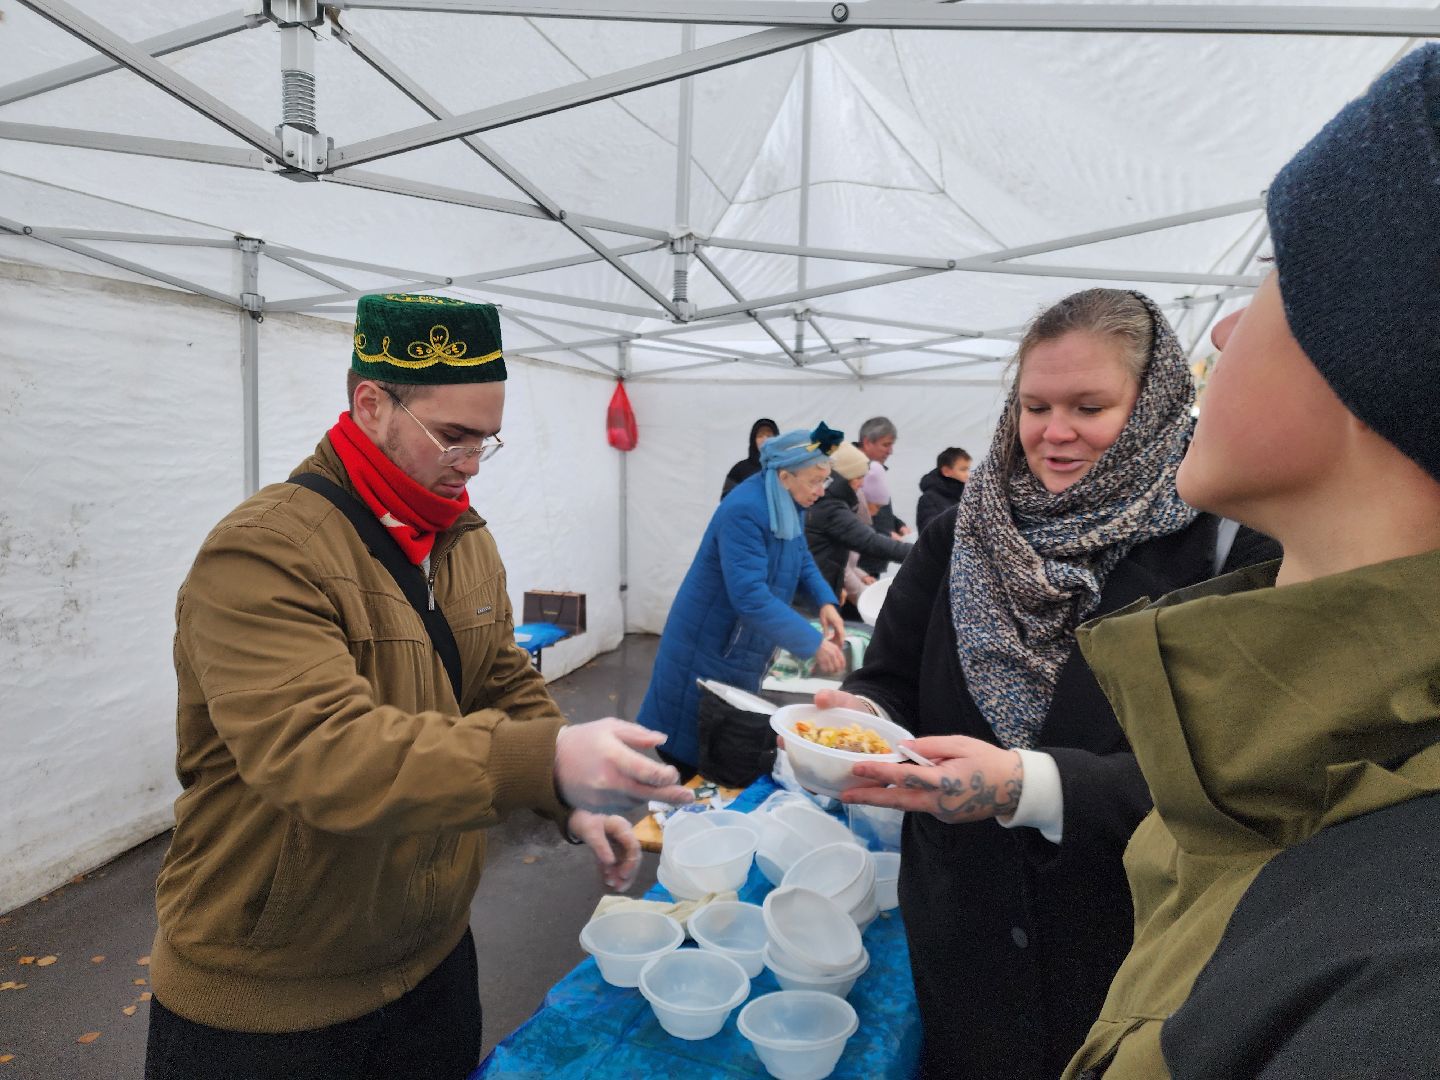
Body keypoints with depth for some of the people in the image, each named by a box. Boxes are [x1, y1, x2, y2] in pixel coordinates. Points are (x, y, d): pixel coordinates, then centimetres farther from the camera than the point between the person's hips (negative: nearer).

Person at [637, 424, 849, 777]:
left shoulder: (789, 504, 0)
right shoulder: (745, 511, -28)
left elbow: (800, 558, 14)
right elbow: (750, 597, -34)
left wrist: (826, 601, -5)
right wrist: (813, 643, -31)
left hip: (744, 649, 9)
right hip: (707, 649, -9)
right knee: (694, 752, 5)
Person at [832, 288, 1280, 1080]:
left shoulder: (1227, 549, -13)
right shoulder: (959, 535, -1)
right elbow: (891, 678, 0)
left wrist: (1028, 787, -34)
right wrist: (863, 714, -24)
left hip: (1126, 945, -2)